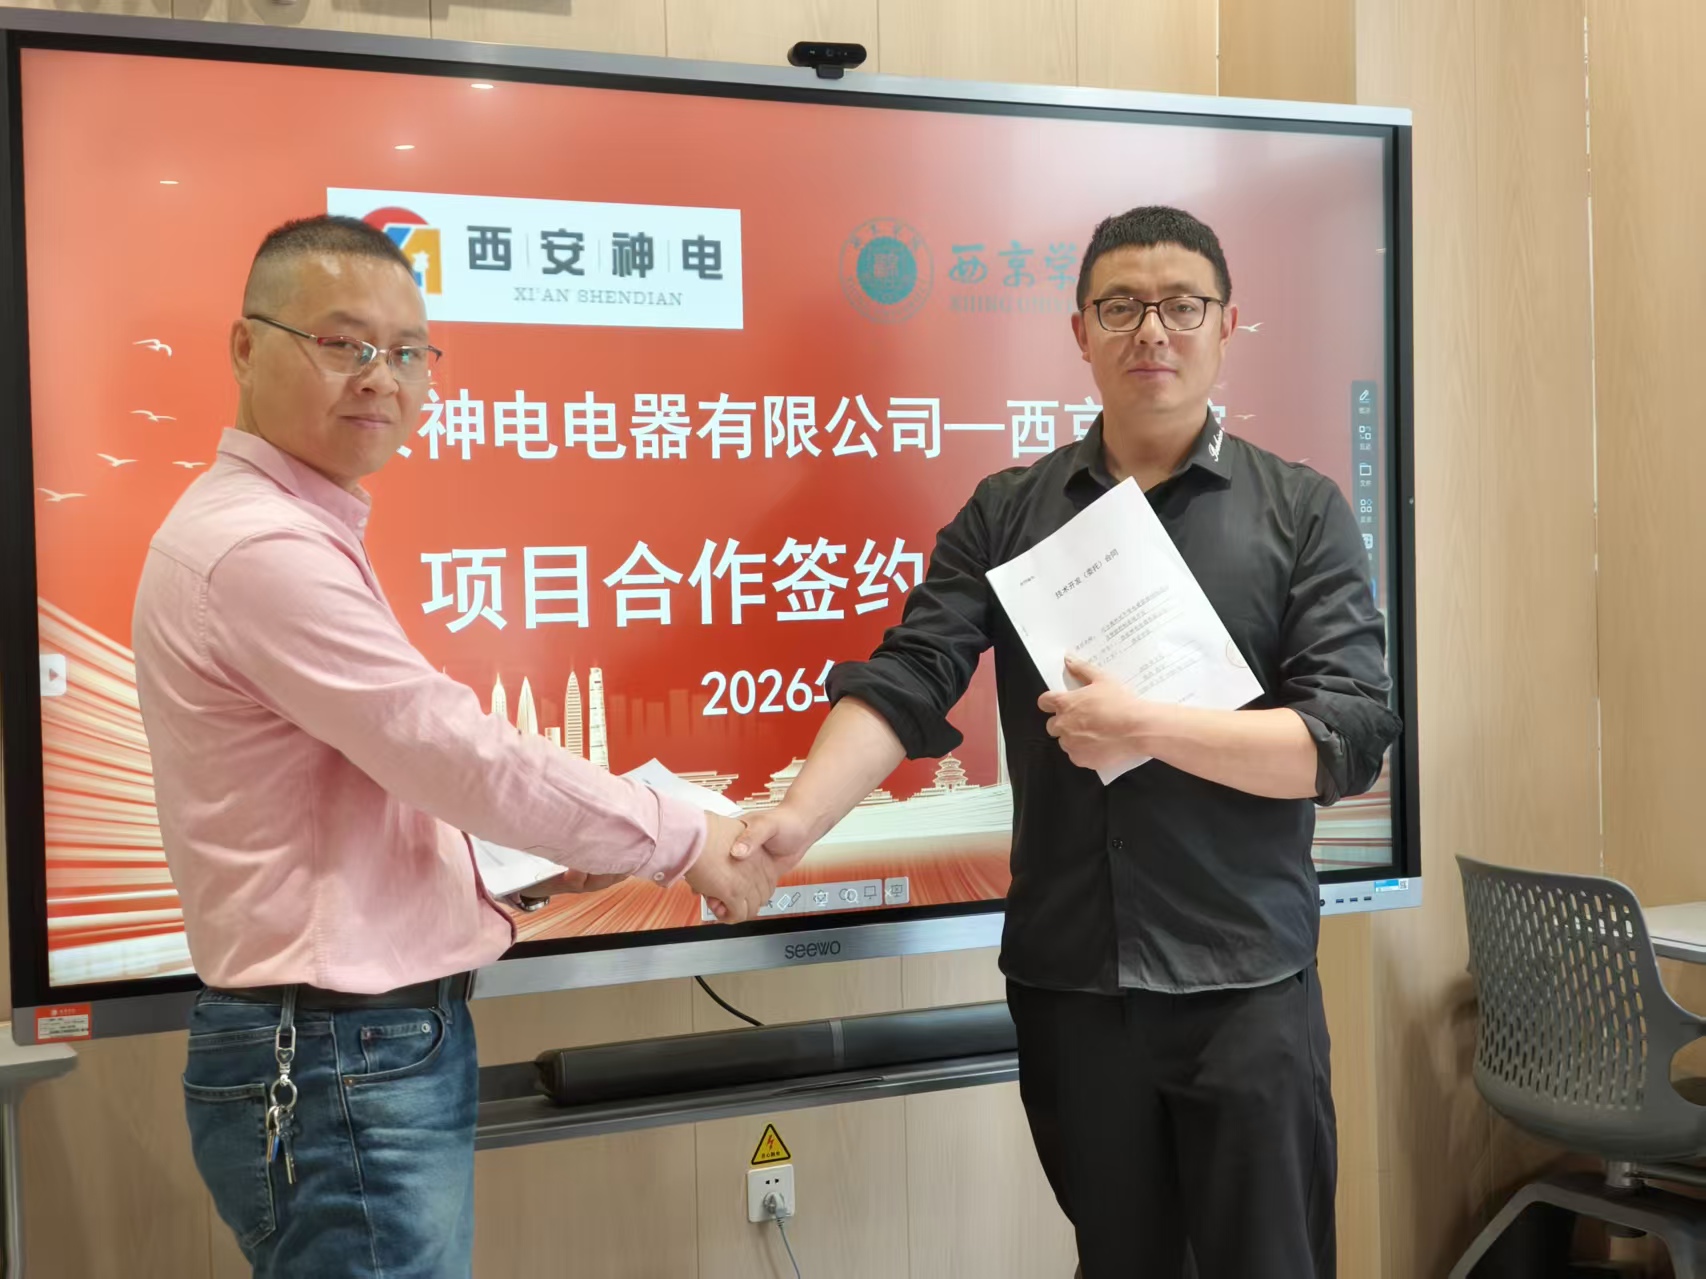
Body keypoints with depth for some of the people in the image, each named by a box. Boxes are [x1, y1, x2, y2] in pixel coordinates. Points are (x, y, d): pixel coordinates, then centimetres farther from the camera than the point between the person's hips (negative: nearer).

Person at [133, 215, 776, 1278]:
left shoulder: (298, 530, 14)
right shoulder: (261, 547, -20)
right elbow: (458, 754, -21)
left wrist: (542, 857, 8)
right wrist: (686, 841, -10)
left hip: (374, 1050, 10)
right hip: (343, 1069, -10)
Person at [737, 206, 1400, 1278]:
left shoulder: (1302, 513, 0)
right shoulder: (1006, 514, 5)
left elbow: (1352, 737, -8)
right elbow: (906, 680, -6)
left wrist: (1148, 729, -18)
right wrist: (801, 817, -22)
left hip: (1245, 986, -1)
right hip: (1066, 982, 2)